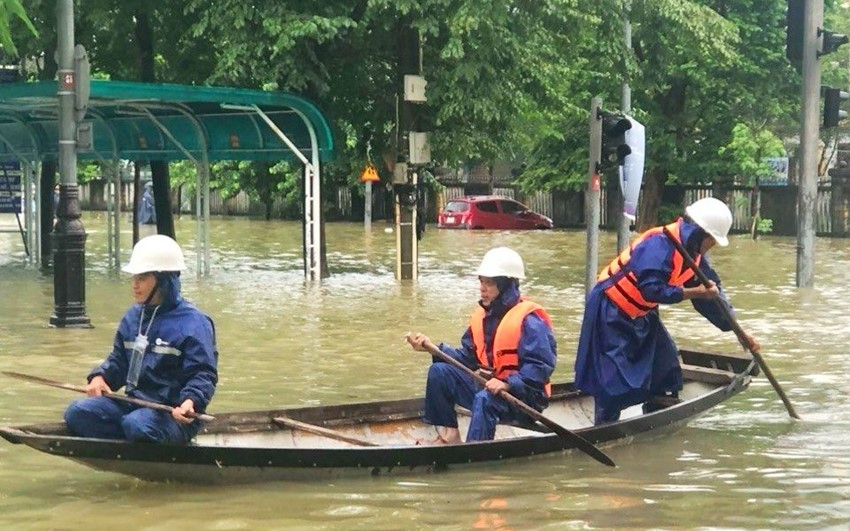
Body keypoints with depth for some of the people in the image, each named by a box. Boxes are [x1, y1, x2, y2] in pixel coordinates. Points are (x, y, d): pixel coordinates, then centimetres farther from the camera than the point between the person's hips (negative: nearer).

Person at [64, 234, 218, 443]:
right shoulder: (133, 316, 15)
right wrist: (100, 377, 3)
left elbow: (204, 374, -13)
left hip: (173, 415, -8)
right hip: (133, 403, 8)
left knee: (136, 424, -38)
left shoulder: (193, 323, -9)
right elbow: (118, 360, 24)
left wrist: (191, 401, -33)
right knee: (77, 413, -11)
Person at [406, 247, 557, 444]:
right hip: (486, 384, 8)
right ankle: (449, 436, -2)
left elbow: (541, 365, -24)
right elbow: (468, 357, 9)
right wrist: (433, 348, -2)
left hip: (523, 396, -8)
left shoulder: (529, 319, -17)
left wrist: (508, 384, -34)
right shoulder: (482, 315, 9)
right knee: (439, 372, -2)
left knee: (485, 399, -37)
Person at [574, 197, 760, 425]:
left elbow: (711, 291, 10)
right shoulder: (660, 244, -27)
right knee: (613, 379, -11)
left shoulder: (693, 254, 3)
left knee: (666, 368, 10)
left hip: (640, 315, 10)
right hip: (610, 312, -10)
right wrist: (695, 292, -27)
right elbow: (652, 289, -34)